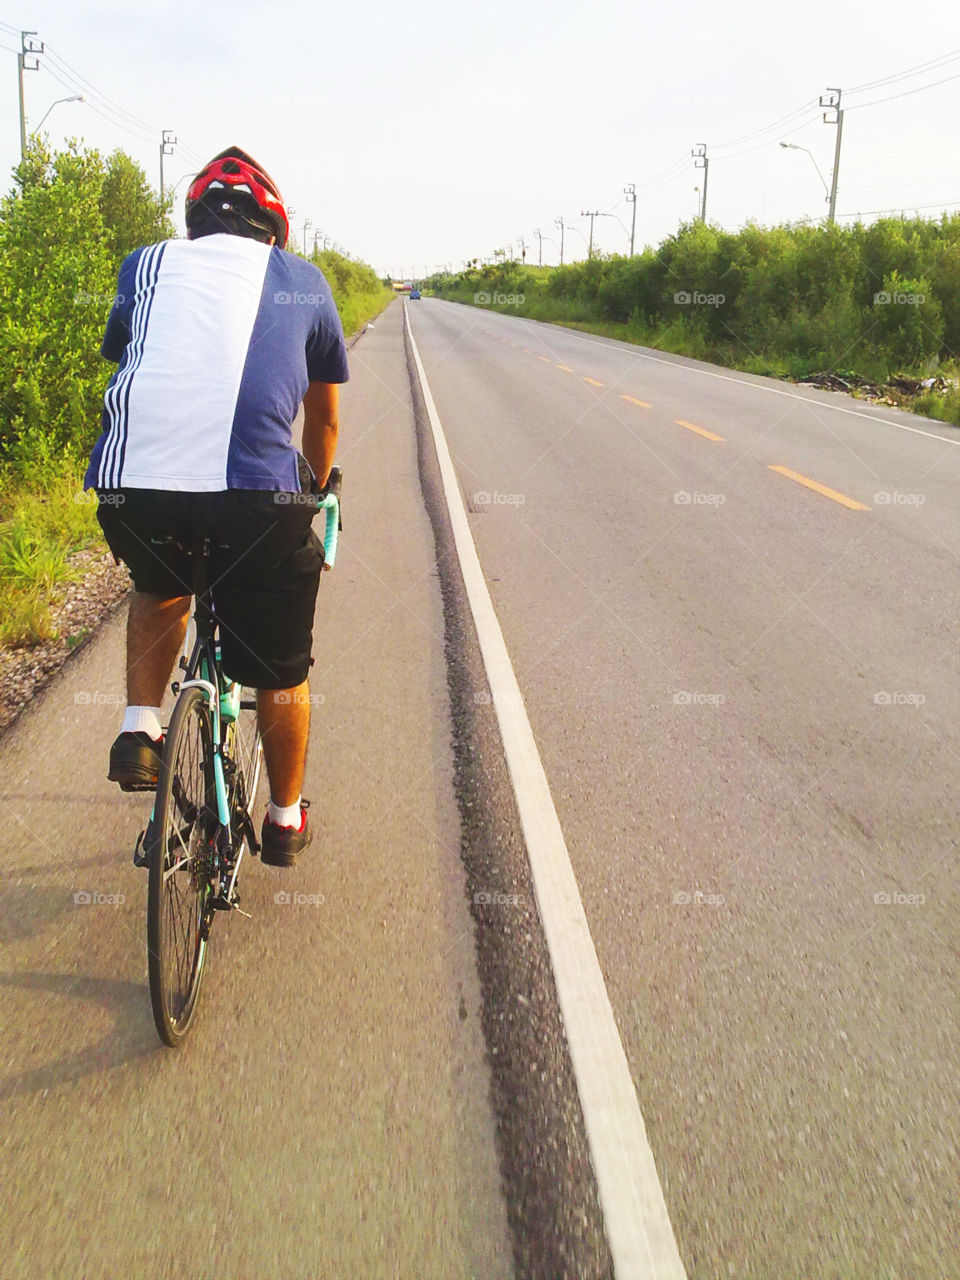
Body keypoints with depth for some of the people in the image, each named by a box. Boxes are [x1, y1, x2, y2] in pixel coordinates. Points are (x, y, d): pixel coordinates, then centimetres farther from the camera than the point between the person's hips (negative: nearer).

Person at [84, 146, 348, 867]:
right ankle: (286, 821, 33)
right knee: (281, 670, 18)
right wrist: (315, 490, 48)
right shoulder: (302, 281, 21)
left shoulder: (147, 266, 22)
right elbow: (325, 414, 30)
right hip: (256, 491, -1)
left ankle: (140, 730, 20)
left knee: (160, 588, 35)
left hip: (132, 485, 2)